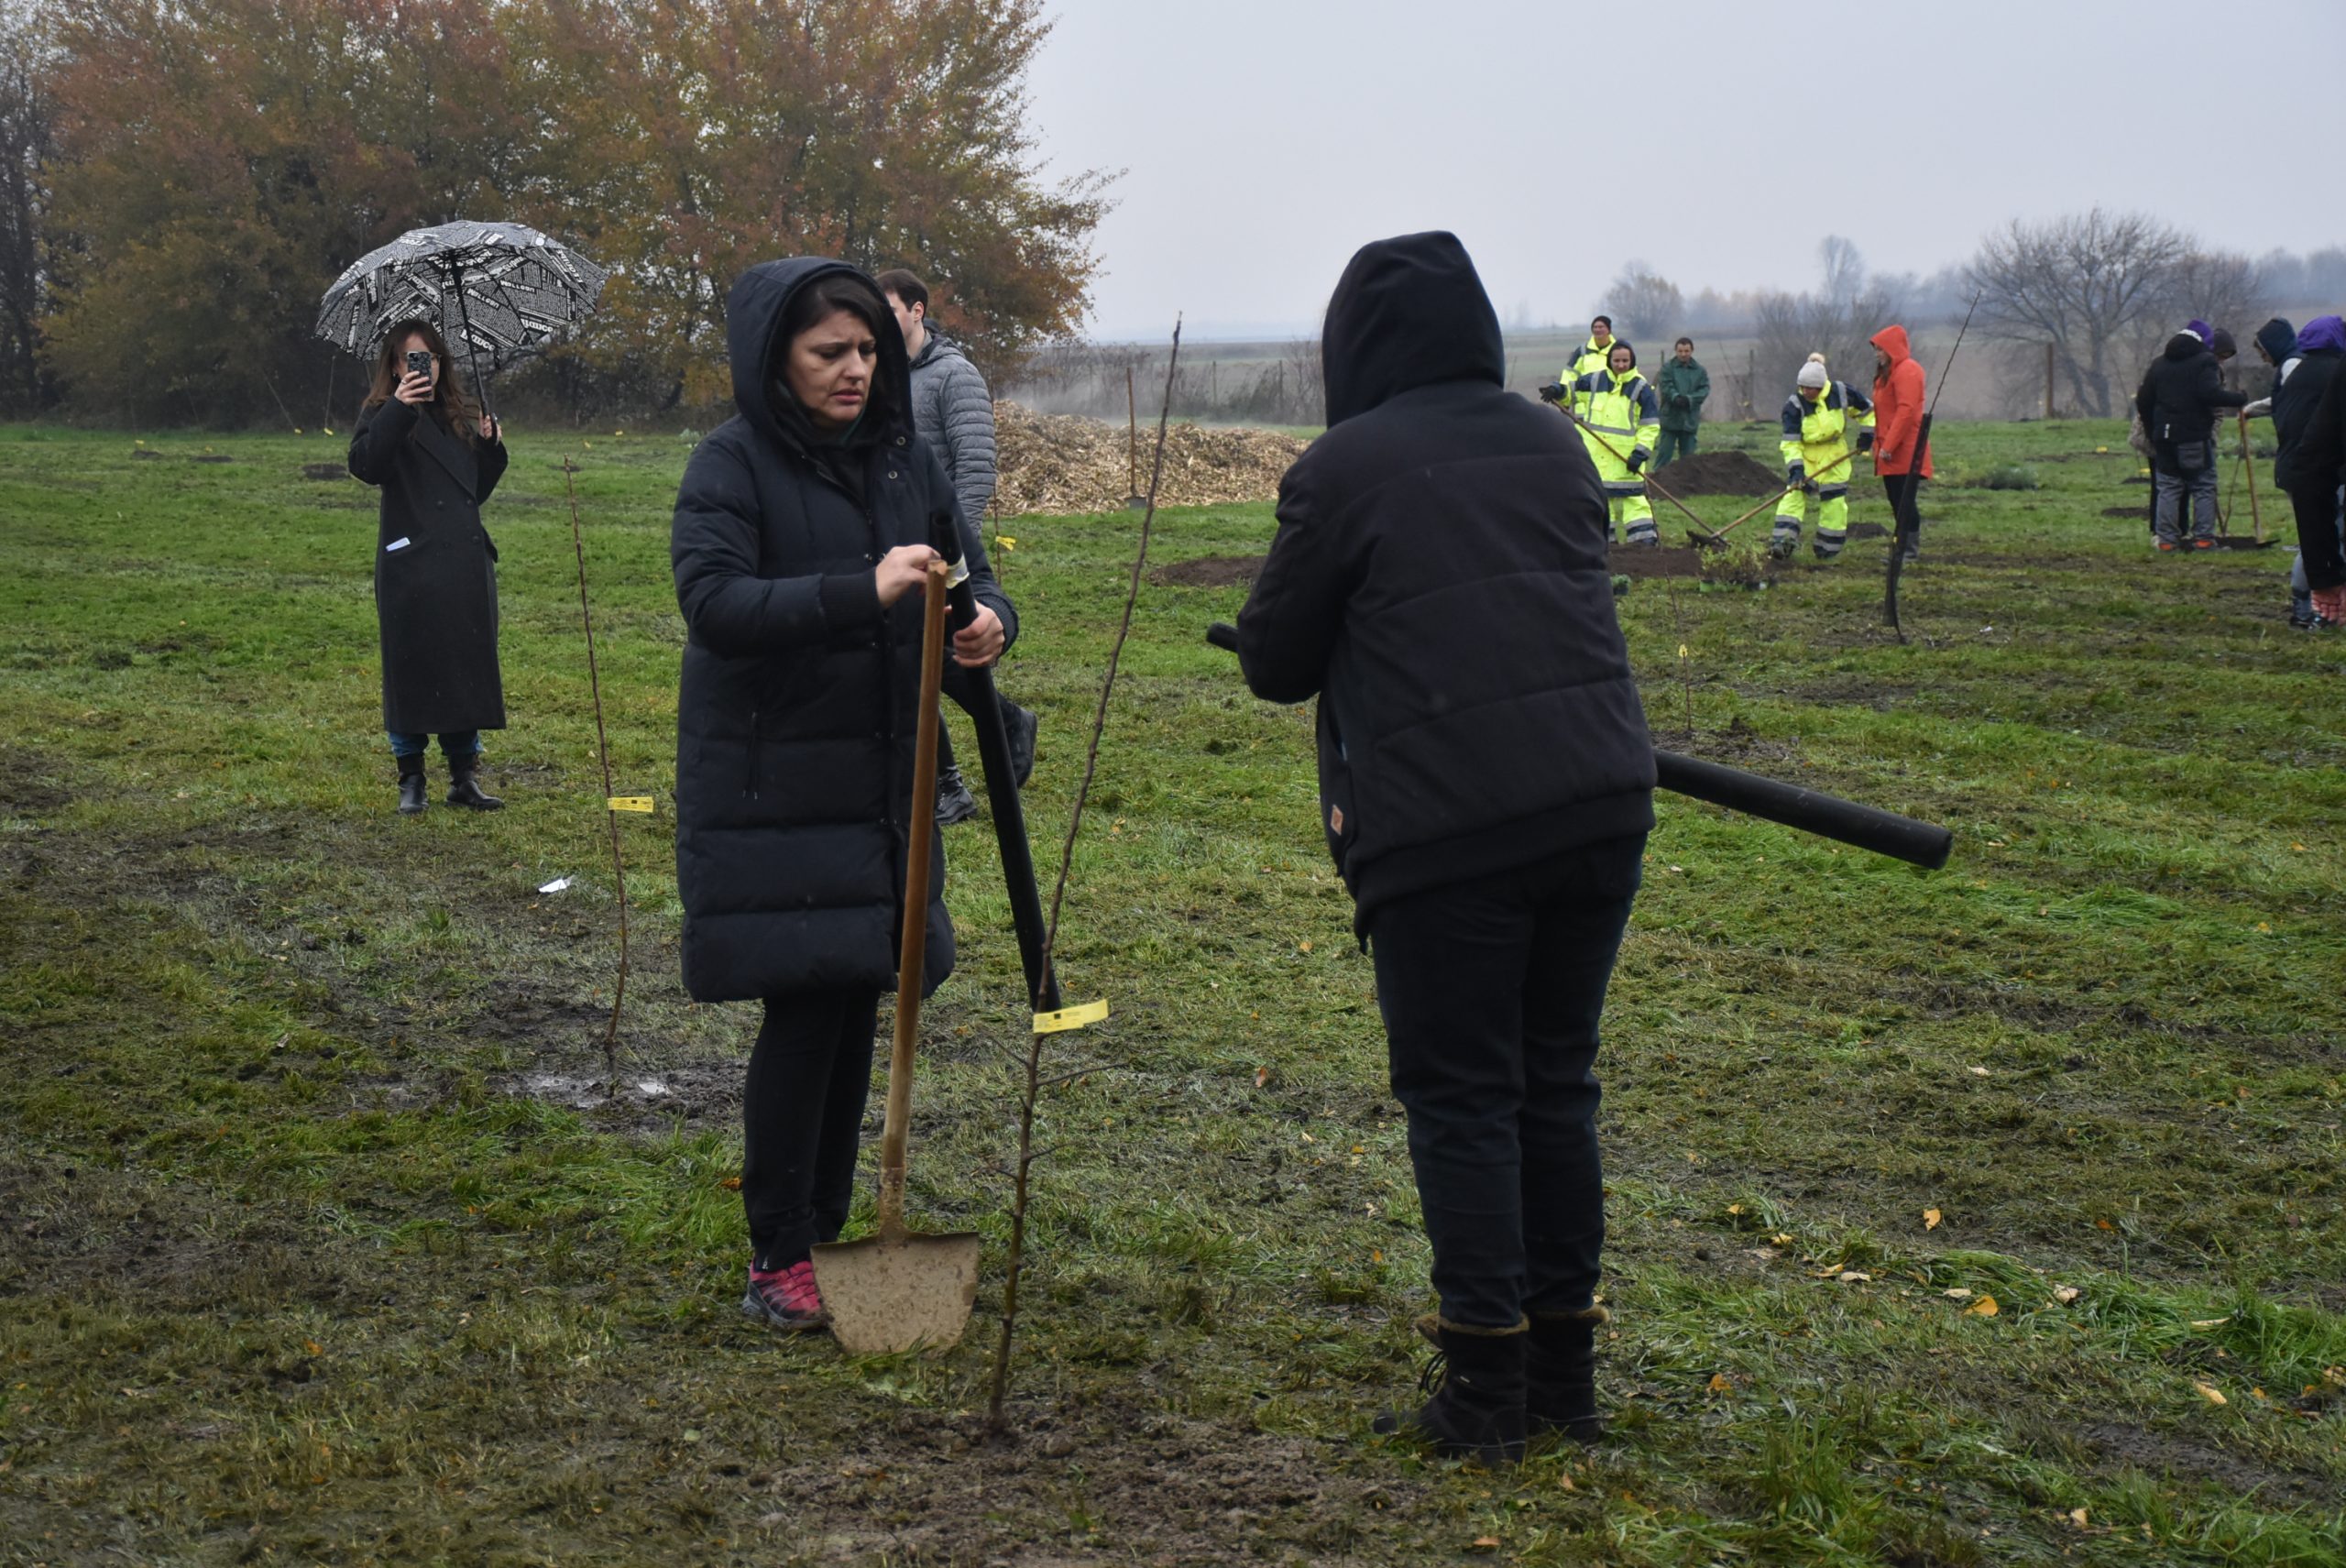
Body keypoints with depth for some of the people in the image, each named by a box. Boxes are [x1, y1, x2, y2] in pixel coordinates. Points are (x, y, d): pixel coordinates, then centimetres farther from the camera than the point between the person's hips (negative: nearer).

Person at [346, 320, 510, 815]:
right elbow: (364, 465, -22)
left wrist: (490, 447, 6)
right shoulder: (383, 416, -1)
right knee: (411, 669, 0)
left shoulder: (460, 417, 16)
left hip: (466, 564, 5)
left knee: (468, 667, 7)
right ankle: (410, 779, 11)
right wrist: (397, 409, -31)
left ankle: (464, 775, 17)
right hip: (409, 565, -5)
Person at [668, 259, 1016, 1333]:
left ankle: (826, 1233, 23)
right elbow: (712, 601, -23)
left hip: (880, 786, 6)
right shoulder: (733, 466, -9)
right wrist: (862, 592, -34)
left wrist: (988, 622, -16)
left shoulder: (905, 462, 8)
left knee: (855, 1005, 10)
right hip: (770, 791, -5)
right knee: (805, 1006, -7)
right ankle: (777, 1258, 6)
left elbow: (974, 575, 9)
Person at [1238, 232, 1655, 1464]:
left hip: (1442, 826, -5)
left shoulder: (1342, 468, -4)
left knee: (1460, 1099, 4)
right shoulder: (1555, 447, 12)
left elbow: (1275, 664, 2)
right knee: (1556, 1083, 15)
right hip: (1600, 805, 6)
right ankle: (1565, 1367, 22)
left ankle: (1487, 1389, 8)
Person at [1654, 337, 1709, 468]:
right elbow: (1666, 387, -12)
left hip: (1690, 420, 3)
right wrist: (1676, 397, -31)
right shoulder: (1668, 368, 1)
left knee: (1688, 455, 9)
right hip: (1670, 418, -3)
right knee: (1665, 452, -2)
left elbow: (1704, 390, -2)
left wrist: (1689, 399, -19)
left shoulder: (1700, 371, 8)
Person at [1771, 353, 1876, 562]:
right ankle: (1782, 543, -23)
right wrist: (1795, 469, -28)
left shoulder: (1841, 393, -12)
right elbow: (1790, 442, -16)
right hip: (1805, 456, -1)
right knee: (1794, 494, -16)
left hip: (1835, 458, 1)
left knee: (1834, 502, 1)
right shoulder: (1794, 405, -15)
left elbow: (1867, 409, 6)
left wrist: (1867, 434, 0)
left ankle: (1828, 549, 14)